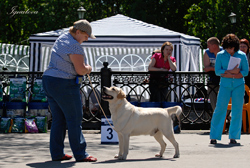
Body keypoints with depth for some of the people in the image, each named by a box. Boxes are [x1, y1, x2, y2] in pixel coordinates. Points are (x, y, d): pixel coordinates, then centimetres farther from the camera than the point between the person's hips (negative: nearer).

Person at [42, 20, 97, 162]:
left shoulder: (62, 38, 15)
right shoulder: (74, 46, -16)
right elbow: (81, 70, -18)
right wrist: (88, 68, 4)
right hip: (64, 85, -10)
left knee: (58, 119, 12)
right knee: (75, 119, -3)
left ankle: (57, 153, 14)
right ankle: (80, 154, 1)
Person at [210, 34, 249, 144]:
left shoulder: (242, 55, 4)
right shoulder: (220, 55, 3)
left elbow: (245, 72, 1)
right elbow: (217, 71, -2)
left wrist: (227, 74, -11)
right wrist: (232, 72, -15)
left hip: (239, 86, 1)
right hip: (225, 86, -1)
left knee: (237, 111, 0)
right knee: (220, 109, -6)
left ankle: (233, 136, 10)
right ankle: (214, 136, -1)